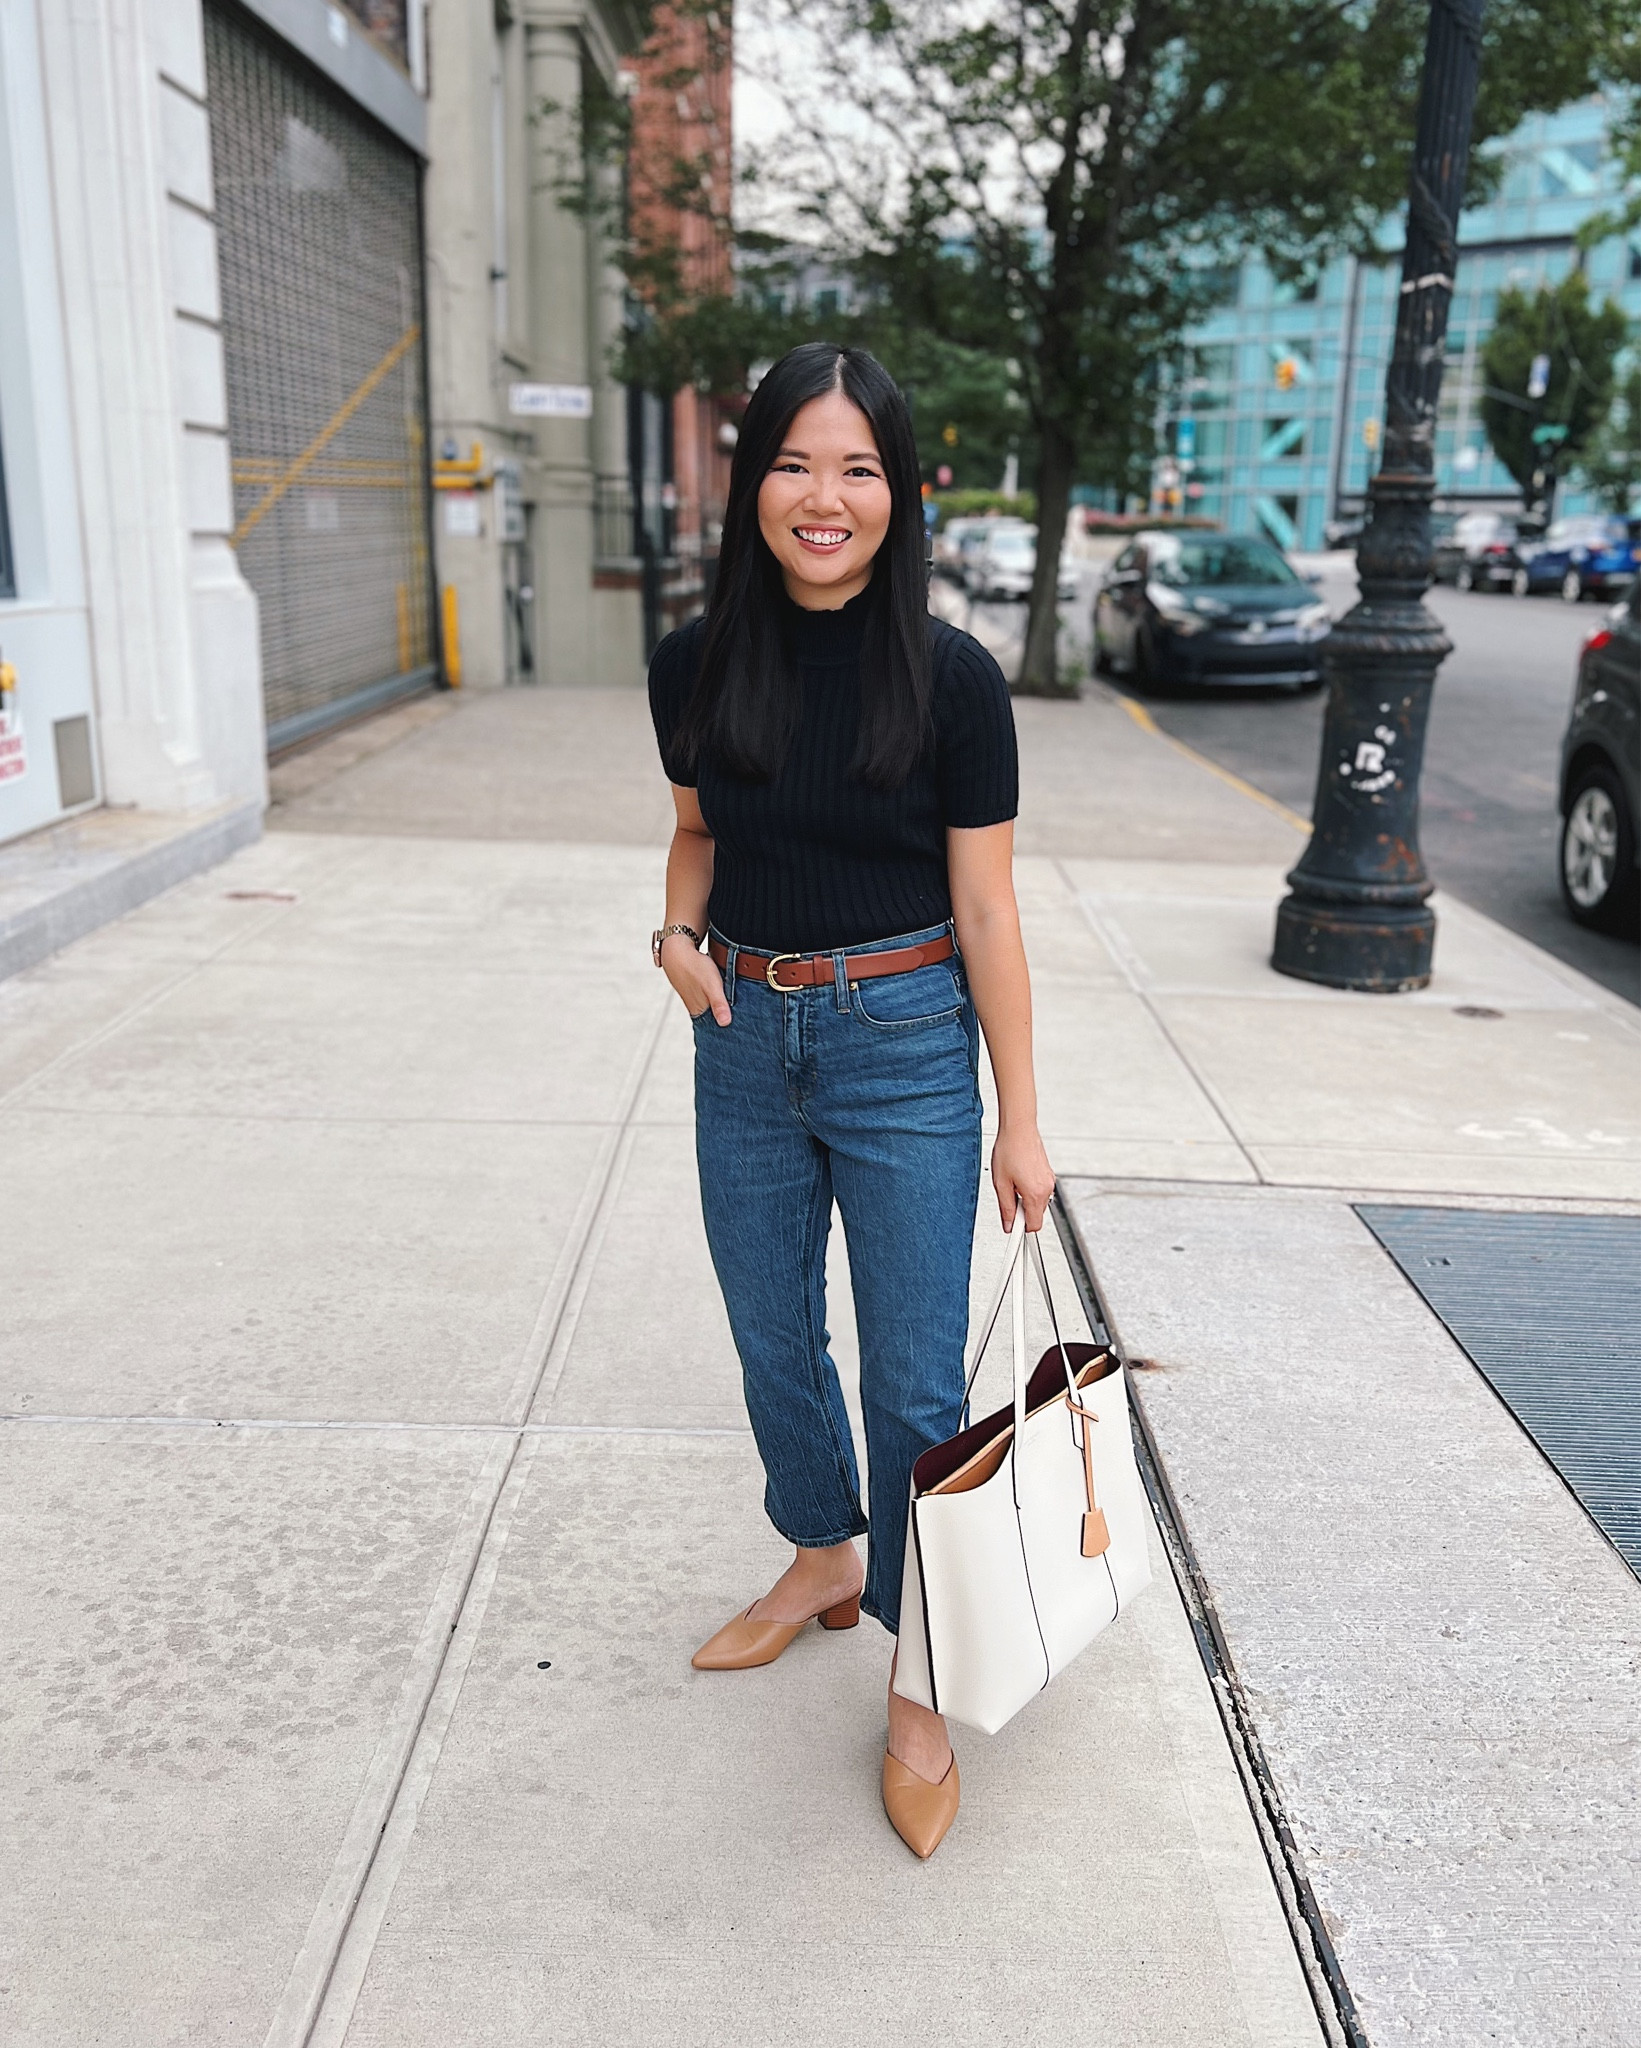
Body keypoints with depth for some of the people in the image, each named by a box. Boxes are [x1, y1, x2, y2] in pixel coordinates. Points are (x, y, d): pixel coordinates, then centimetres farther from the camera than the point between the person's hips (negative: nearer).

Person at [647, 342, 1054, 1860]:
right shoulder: (698, 665, -2)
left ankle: (918, 1689, 23)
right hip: (745, 1041, 4)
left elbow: (985, 908, -9)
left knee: (914, 1381, 3)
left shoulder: (950, 678, -12)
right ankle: (824, 1560, 45)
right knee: (775, 1345, 19)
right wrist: (681, 929, -6)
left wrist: (1020, 1120, -7)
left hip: (905, 1049, -4)